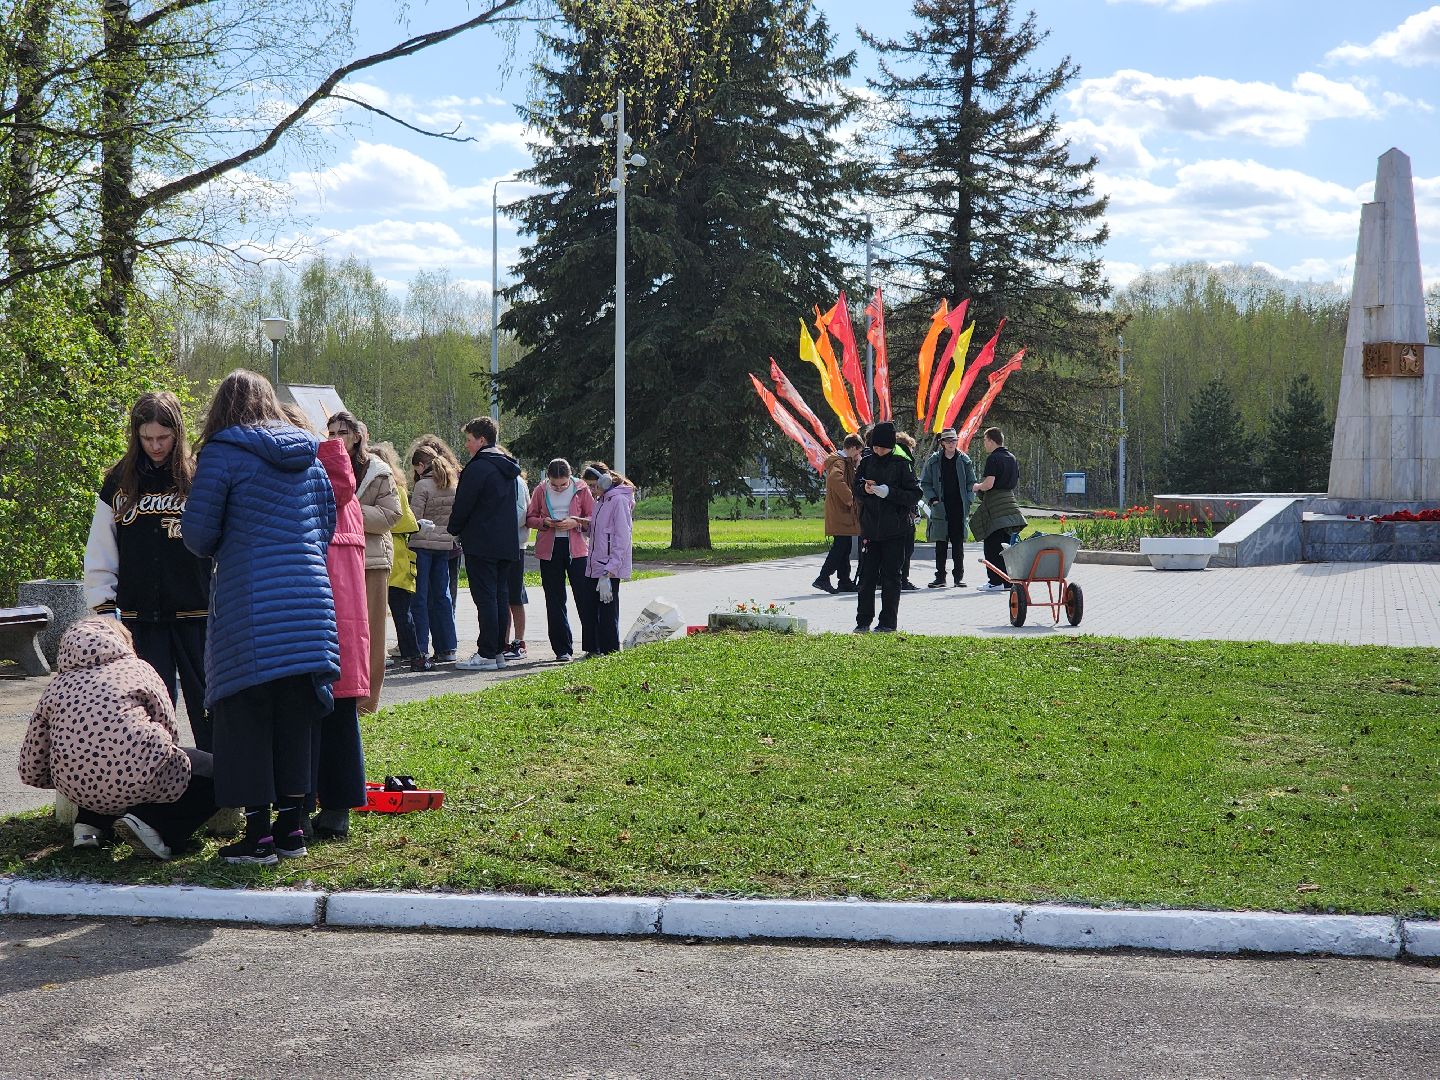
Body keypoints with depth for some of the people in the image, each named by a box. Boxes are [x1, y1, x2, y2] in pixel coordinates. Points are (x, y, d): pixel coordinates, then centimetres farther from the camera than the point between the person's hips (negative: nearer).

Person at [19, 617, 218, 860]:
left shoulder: (56, 686, 16)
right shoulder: (136, 668, 10)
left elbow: (31, 772, 14)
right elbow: (170, 731, 13)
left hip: (77, 791, 5)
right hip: (142, 782, -5)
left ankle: (90, 824, 13)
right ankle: (155, 824, -4)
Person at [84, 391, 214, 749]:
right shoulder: (120, 481, 8)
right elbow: (99, 552, 12)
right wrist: (103, 605, 6)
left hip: (196, 614, -2)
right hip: (141, 618, 2)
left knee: (207, 705, 1)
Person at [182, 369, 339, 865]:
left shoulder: (223, 452, -4)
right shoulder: (309, 456, 12)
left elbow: (197, 532, -5)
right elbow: (327, 526, 17)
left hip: (249, 608, -5)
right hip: (309, 601, 5)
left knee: (246, 716, 2)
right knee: (295, 716, 12)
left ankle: (259, 835, 2)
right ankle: (291, 827, 16)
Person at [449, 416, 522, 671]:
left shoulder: (478, 467, -13)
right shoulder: (506, 468, 15)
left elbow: (463, 506, -12)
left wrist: (453, 529, 6)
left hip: (481, 543, -9)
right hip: (506, 543, 9)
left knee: (485, 597, -8)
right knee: (501, 595, 10)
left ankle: (486, 654, -9)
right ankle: (498, 651, 13)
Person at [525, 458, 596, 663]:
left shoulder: (581, 489, 1)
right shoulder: (541, 491, 4)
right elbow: (529, 519, 9)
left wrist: (576, 522, -14)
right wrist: (544, 522, -11)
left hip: (577, 549, -2)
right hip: (549, 550, 2)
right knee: (555, 601, 3)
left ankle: (594, 645, 7)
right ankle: (563, 650, 8)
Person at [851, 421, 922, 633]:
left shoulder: (901, 464, -4)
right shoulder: (866, 463, 7)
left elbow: (915, 494, -7)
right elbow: (856, 492, 13)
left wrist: (889, 492, -19)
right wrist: (865, 489, -10)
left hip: (894, 530, -3)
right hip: (869, 527, 3)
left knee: (890, 577, 2)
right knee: (867, 576, 5)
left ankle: (888, 622, 8)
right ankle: (863, 621, 11)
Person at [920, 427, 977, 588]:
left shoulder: (964, 460, 6)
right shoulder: (933, 461, 3)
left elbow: (971, 484, 10)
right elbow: (924, 483, 7)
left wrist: (968, 503, -1)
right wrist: (932, 499, -6)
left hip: (959, 508, 0)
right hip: (940, 507, 0)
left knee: (958, 544, 3)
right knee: (941, 545, 2)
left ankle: (959, 577, 9)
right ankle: (940, 577, 7)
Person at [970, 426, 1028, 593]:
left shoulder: (993, 458, -12)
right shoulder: (1012, 458, 14)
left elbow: (988, 484, -21)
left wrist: (977, 487, 1)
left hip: (995, 505, -8)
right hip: (1010, 501, 8)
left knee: (992, 546, -4)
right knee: (1006, 545, 11)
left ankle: (996, 581, -7)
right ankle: (1008, 580, 12)